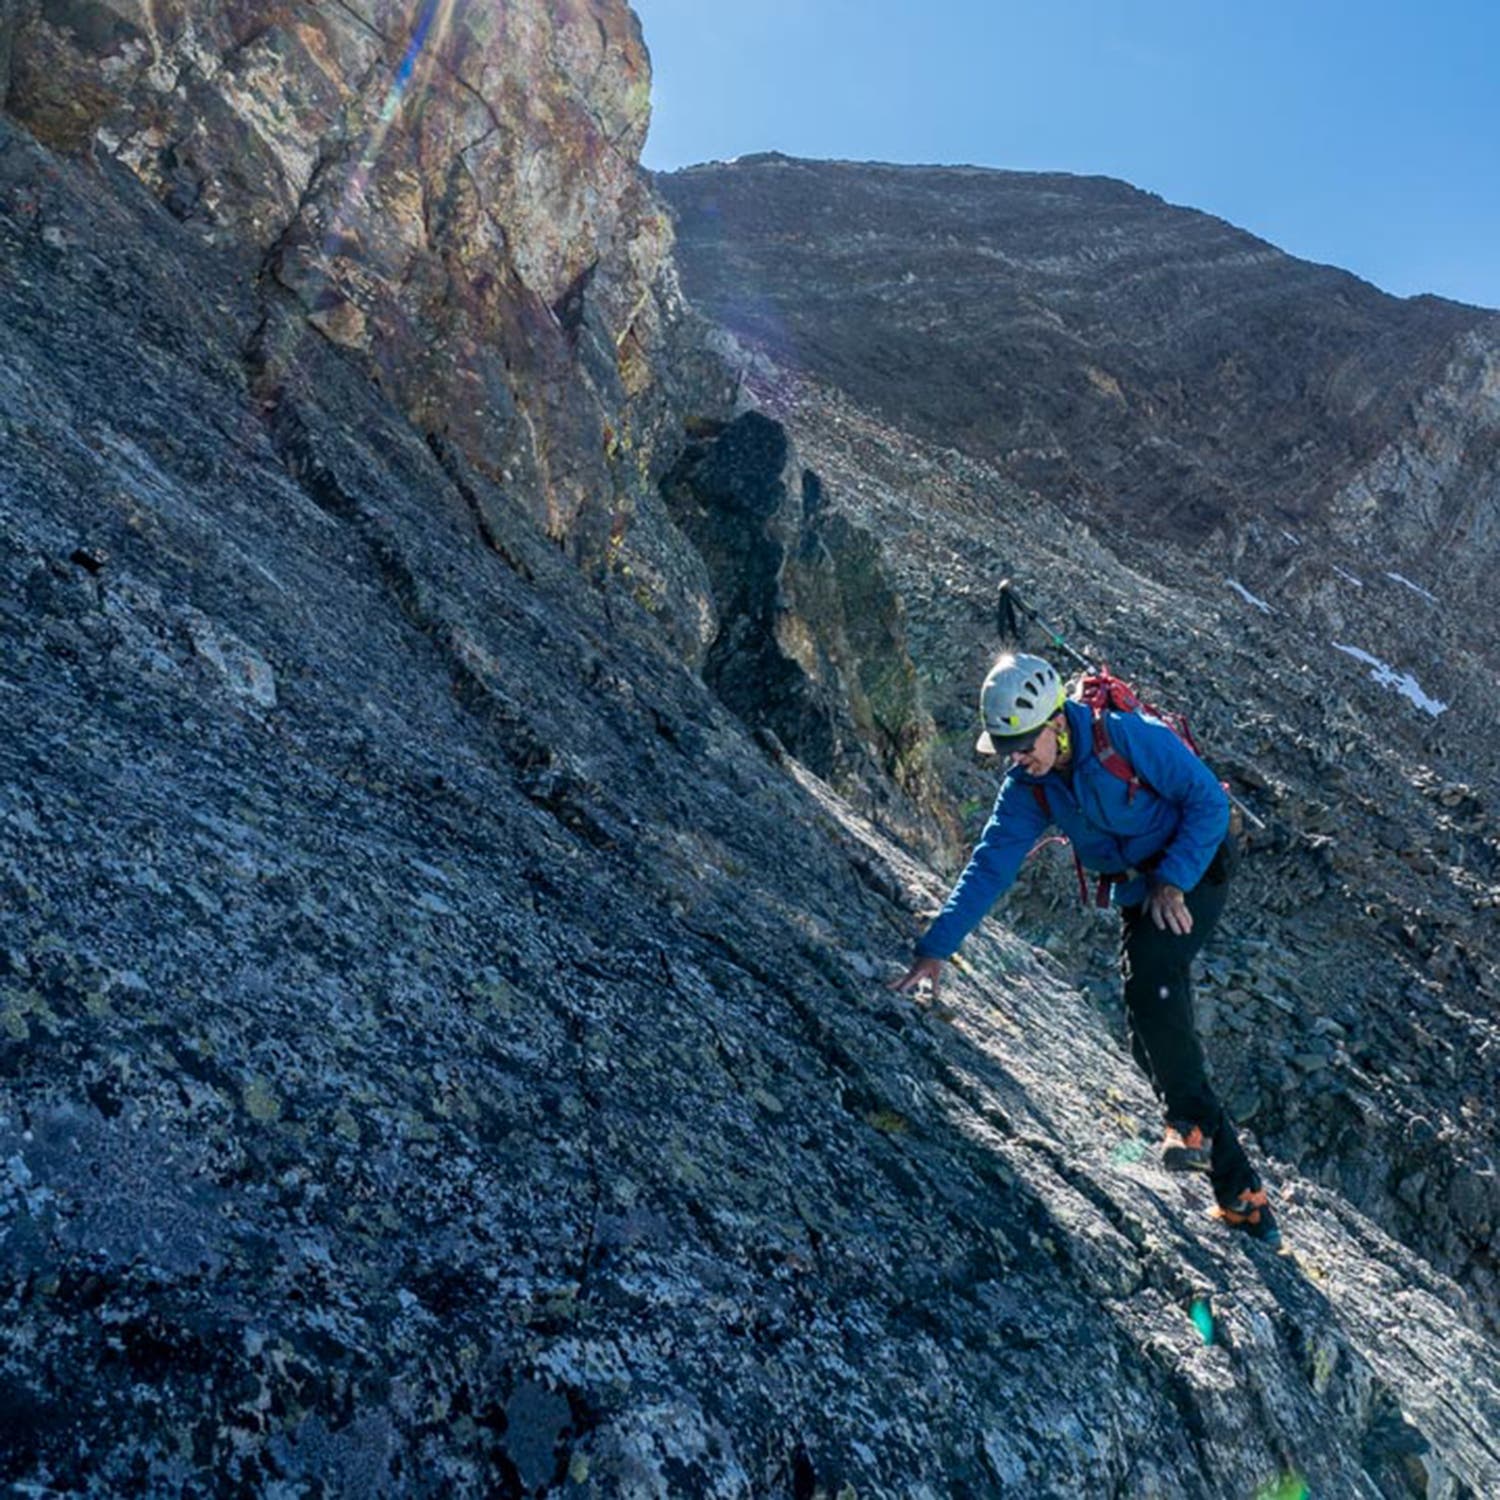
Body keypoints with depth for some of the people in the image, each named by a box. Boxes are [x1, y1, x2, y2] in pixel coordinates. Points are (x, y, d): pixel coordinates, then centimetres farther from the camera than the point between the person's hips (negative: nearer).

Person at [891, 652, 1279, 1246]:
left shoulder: (1131, 737, -25)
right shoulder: (1028, 787, -9)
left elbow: (1209, 800, -19)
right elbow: (989, 866, -11)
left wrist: (1173, 878, -25)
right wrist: (937, 947, -18)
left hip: (1194, 874, -6)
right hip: (1136, 893, 6)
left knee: (1148, 980, -29)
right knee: (1155, 1041, 2)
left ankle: (1192, 1122, -8)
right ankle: (1240, 1193, 14)